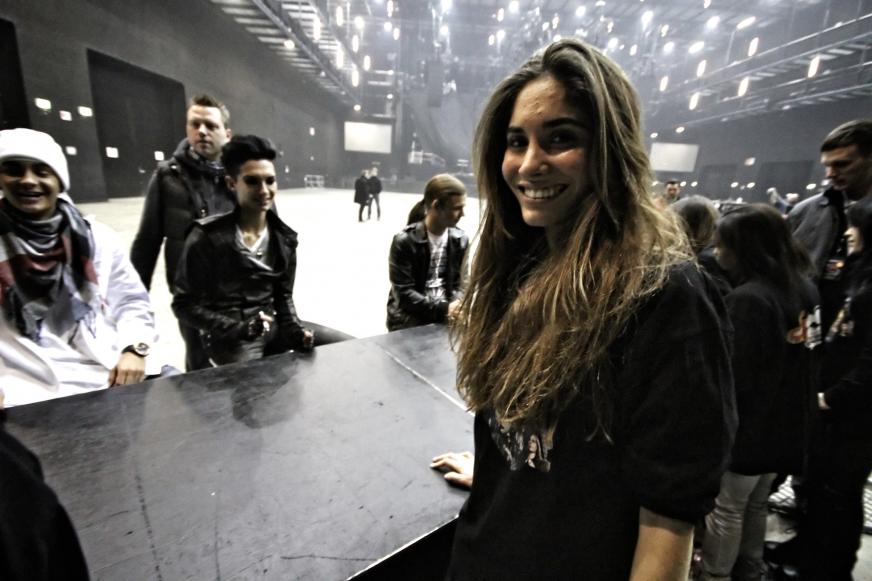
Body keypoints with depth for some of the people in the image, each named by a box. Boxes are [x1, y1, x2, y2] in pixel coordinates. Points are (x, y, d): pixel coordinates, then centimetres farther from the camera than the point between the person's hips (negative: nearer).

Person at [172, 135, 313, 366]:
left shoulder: (283, 237, 2)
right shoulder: (207, 236, -12)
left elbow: (283, 295, 9)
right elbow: (185, 305, -9)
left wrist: (294, 330, -9)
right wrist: (238, 329, -21)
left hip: (272, 326, 5)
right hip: (228, 337, -5)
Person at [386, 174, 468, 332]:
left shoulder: (460, 239, 1)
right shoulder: (404, 241, -14)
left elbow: (458, 283, 4)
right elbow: (403, 293, -16)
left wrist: (455, 306, -18)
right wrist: (443, 309, -24)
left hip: (446, 316, 4)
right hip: (410, 316, -4)